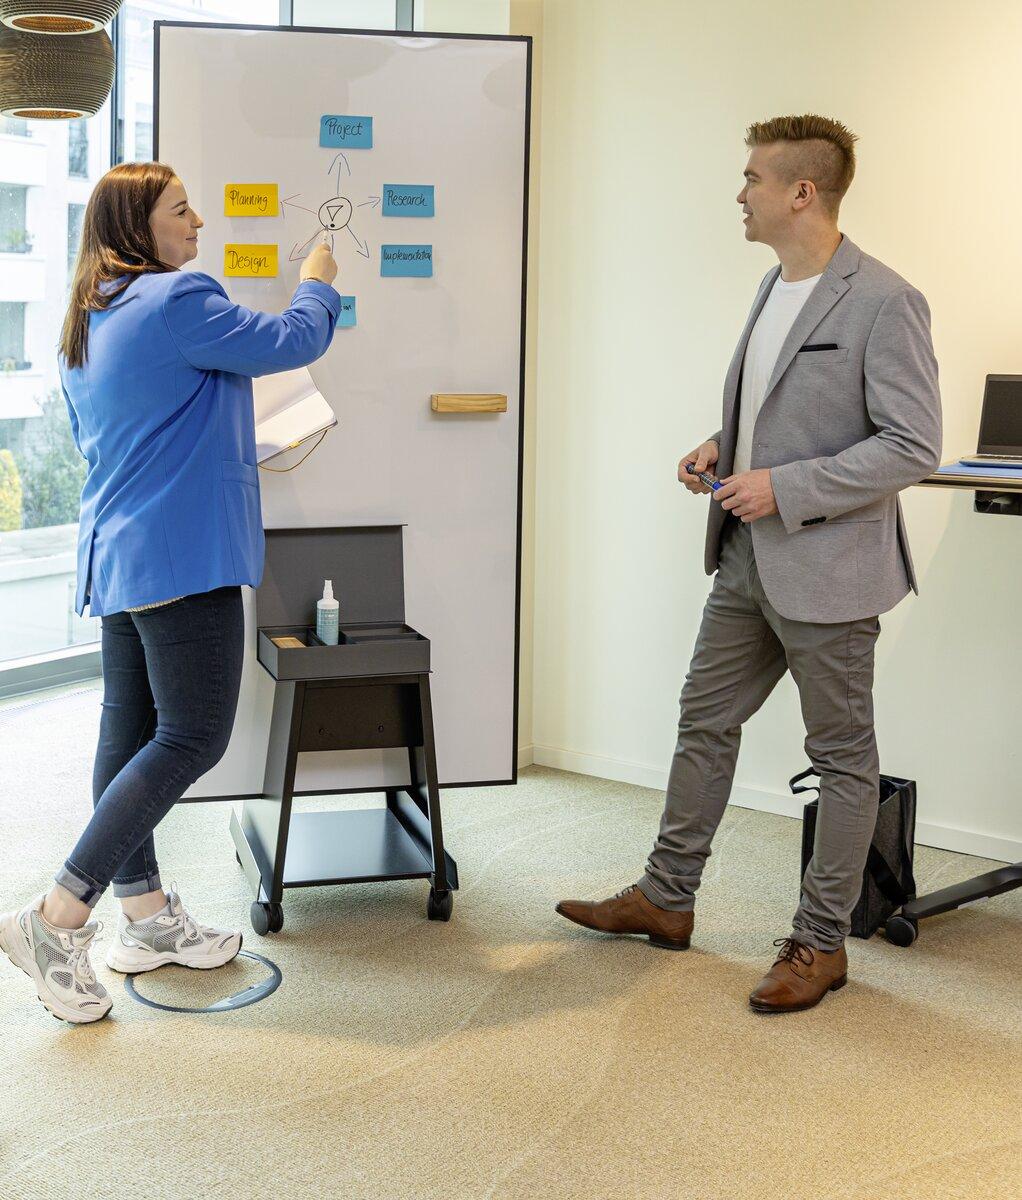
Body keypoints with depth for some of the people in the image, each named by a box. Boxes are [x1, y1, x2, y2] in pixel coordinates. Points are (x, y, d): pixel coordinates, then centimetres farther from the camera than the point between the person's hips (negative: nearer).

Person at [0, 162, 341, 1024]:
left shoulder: (88, 323, 16)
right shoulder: (177, 300, -13)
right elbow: (293, 341, -5)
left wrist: (229, 451, 28)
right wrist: (317, 282, 15)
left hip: (117, 555, 10)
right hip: (182, 554, -10)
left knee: (132, 729, 11)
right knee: (193, 736, -7)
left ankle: (146, 917, 20)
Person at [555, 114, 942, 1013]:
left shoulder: (882, 303, -17)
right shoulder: (776, 288, 11)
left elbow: (913, 446, -19)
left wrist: (786, 487, -21)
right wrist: (724, 449, 5)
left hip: (828, 569, -9)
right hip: (750, 562, 9)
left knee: (843, 755, 7)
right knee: (705, 723, 16)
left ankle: (821, 943, 19)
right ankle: (666, 898, 31)